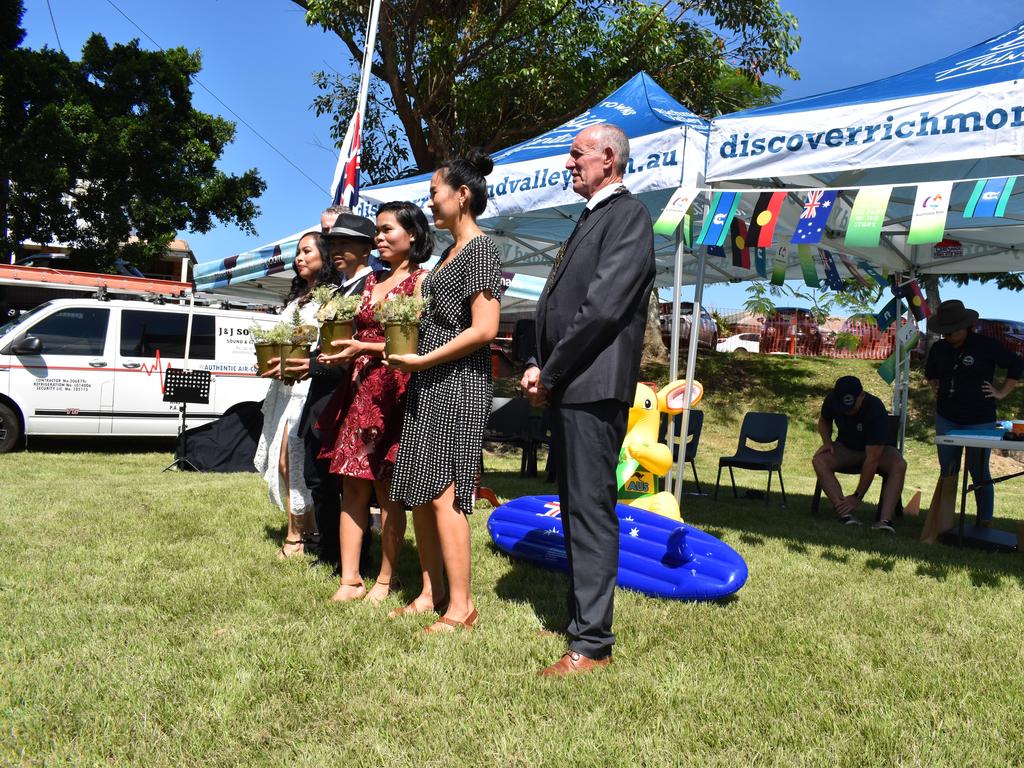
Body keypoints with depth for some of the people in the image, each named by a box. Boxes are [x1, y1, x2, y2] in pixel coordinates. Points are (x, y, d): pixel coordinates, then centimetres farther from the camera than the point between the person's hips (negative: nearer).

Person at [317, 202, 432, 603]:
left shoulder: (420, 279, -3)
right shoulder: (372, 280, 19)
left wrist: (364, 348, -17)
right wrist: (339, 353, 3)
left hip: (392, 392, -7)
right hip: (358, 389, 7)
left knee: (387, 487, -1)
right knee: (352, 486, 4)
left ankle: (386, 577, 10)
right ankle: (350, 579, 8)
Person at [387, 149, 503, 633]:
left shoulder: (480, 249, -8)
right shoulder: (448, 253, 19)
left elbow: (484, 328, -17)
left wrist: (423, 360, -15)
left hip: (457, 383, -9)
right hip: (428, 382, 9)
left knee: (441, 494, -9)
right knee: (417, 494, 10)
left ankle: (461, 606, -1)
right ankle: (431, 593, 20)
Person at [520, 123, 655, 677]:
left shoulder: (627, 215, -7)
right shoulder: (590, 219, 22)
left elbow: (604, 306, -19)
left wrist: (549, 371, -12)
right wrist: (542, 369, 4)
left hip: (594, 386, -10)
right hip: (567, 387, 10)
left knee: (590, 509, -7)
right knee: (575, 507, 15)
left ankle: (592, 643, 0)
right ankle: (580, 617, 27)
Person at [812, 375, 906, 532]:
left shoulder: (875, 409, -32)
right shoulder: (832, 399, -18)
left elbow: (872, 459, -34)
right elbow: (824, 420, 9)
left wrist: (857, 497, -34)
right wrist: (827, 441, -13)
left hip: (876, 450, -3)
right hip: (845, 447, 3)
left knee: (899, 465, -35)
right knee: (819, 461, -29)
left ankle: (886, 520, -41)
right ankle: (846, 515, -39)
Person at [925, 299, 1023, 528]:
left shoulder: (986, 346, -10)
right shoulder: (939, 349, 6)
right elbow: (930, 371, 27)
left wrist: (1001, 393, -6)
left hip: (979, 421, -5)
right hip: (946, 419, 5)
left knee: (979, 473, 0)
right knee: (947, 472, 10)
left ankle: (985, 523, 12)